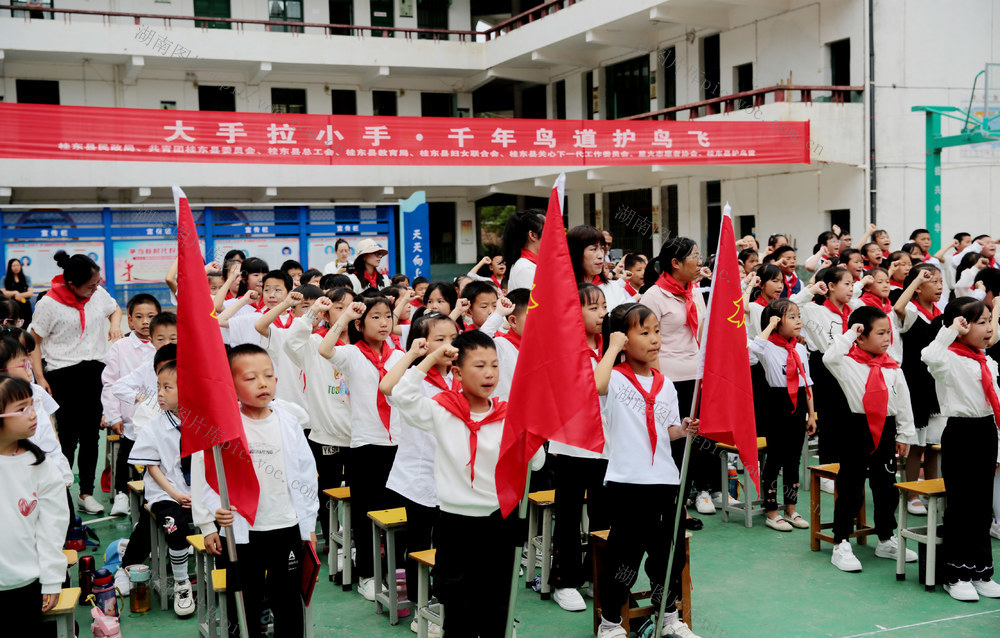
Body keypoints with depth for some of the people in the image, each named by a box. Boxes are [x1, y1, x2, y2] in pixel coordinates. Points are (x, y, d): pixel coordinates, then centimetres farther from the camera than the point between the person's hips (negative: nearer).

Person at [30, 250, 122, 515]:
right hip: (64, 375, -4)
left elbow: (115, 309, 26)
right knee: (68, 437, -2)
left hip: (96, 371, 5)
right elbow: (34, 342, -4)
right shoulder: (49, 304, -10)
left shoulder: (98, 294, 3)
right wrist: (39, 377, -11)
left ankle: (86, 493, 20)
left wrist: (115, 325, 4)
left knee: (90, 436, 10)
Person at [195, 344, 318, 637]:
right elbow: (202, 476, -5)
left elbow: (306, 473, 7)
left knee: (288, 601, 13)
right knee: (243, 605, 9)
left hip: (287, 528, 2)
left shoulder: (289, 423, 0)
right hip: (239, 532, -2)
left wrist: (309, 524, 9)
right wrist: (208, 525, -6)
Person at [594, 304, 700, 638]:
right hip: (627, 482, -6)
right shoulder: (615, 378, -8)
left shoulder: (665, 384, 12)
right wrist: (613, 346, -22)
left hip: (665, 480, 6)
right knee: (626, 551, 1)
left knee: (670, 550, 13)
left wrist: (684, 429, -3)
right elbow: (595, 385, -33)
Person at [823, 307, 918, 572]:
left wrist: (904, 435, 12)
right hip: (857, 428, -6)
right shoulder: (849, 362, -7)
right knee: (850, 490, -1)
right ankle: (841, 544, 6)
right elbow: (829, 357, -30)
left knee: (886, 488, 15)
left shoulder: (892, 368, 9)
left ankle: (887, 541, 29)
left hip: (885, 429, 6)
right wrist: (849, 334, -19)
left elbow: (903, 402, 13)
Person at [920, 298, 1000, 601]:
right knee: (960, 505, -1)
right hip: (960, 433, -7)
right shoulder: (950, 360, -12)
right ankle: (956, 575, 9)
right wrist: (951, 329, -25)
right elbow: (929, 356, -37)